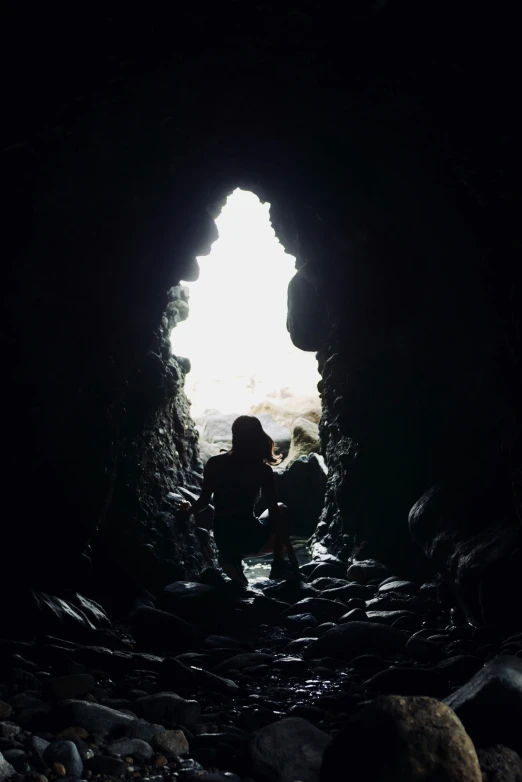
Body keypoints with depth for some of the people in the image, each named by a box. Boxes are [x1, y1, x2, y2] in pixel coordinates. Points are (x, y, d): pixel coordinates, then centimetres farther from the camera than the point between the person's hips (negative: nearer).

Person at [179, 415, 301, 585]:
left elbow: (204, 502, 1)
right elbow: (274, 512, -6)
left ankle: (232, 558, 3)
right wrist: (292, 556, 0)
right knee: (280, 509, 27)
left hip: (223, 539, 2)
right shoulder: (263, 469, -7)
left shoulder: (214, 463, -1)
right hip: (251, 539, -2)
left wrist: (188, 510, 26)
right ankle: (278, 566, 15)